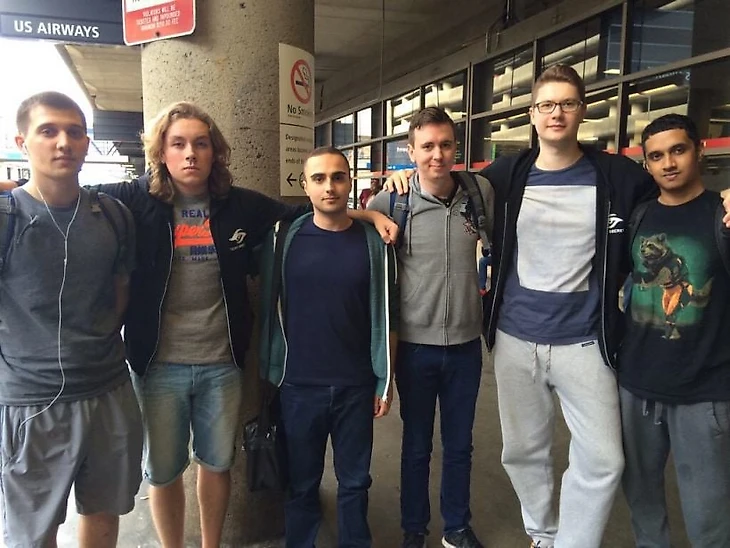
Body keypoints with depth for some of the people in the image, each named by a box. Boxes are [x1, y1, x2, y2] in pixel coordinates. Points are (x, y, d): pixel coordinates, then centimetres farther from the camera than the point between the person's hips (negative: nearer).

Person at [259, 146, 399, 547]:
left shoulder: (374, 242, -2)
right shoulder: (285, 239, -3)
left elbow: (386, 318, 2)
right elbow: (269, 312, 3)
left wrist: (386, 381, 2)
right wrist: (271, 375, 1)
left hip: (356, 386, 0)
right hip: (299, 385, 0)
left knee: (354, 481, 15)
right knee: (301, 482, 15)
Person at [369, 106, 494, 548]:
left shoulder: (480, 193, -3)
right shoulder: (391, 202, -10)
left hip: (466, 342, 2)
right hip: (415, 345, -2)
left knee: (460, 445, 17)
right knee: (416, 446, 14)